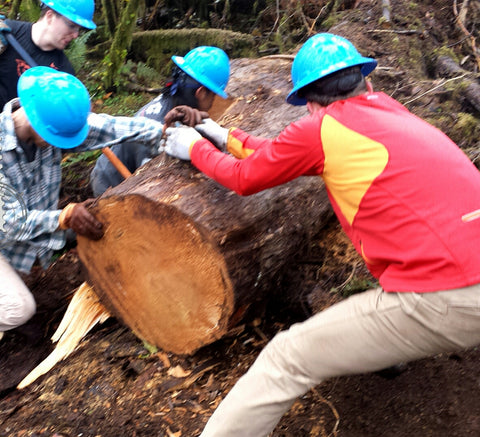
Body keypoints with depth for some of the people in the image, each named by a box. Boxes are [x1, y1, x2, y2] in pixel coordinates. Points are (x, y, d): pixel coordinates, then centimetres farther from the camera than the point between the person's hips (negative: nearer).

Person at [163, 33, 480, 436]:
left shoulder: (321, 129, -3)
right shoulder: (396, 113, 19)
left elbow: (244, 179, 13)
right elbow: (283, 155, 28)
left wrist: (194, 148, 29)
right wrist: (229, 139, 37)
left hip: (443, 303, -8)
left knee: (286, 360, -1)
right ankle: (397, 347, 47)